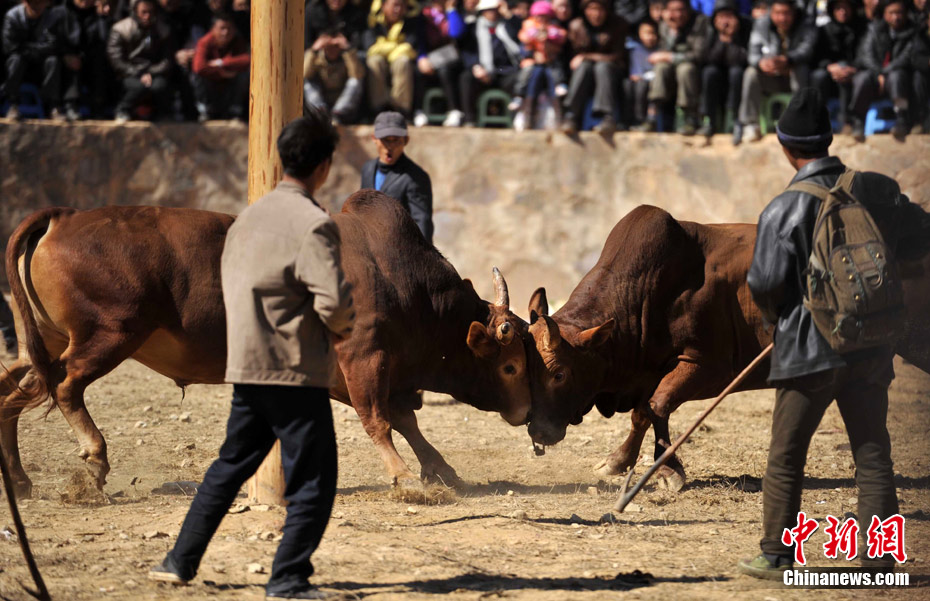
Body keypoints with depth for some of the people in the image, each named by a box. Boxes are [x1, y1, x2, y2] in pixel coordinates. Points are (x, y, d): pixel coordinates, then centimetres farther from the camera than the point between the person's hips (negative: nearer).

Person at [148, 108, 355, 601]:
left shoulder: (249, 218, 10)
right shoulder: (313, 224, -16)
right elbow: (334, 300, -23)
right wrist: (341, 328, 0)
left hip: (246, 366, 8)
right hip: (297, 372, -8)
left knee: (231, 465, 19)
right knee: (312, 480, 1)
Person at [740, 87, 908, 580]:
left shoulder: (784, 208, -12)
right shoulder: (878, 191, 0)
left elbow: (764, 284, -14)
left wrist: (773, 315, 8)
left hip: (807, 348, -4)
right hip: (871, 346, 4)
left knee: (786, 456, 7)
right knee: (872, 452, 10)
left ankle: (776, 556, 12)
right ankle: (880, 556, 8)